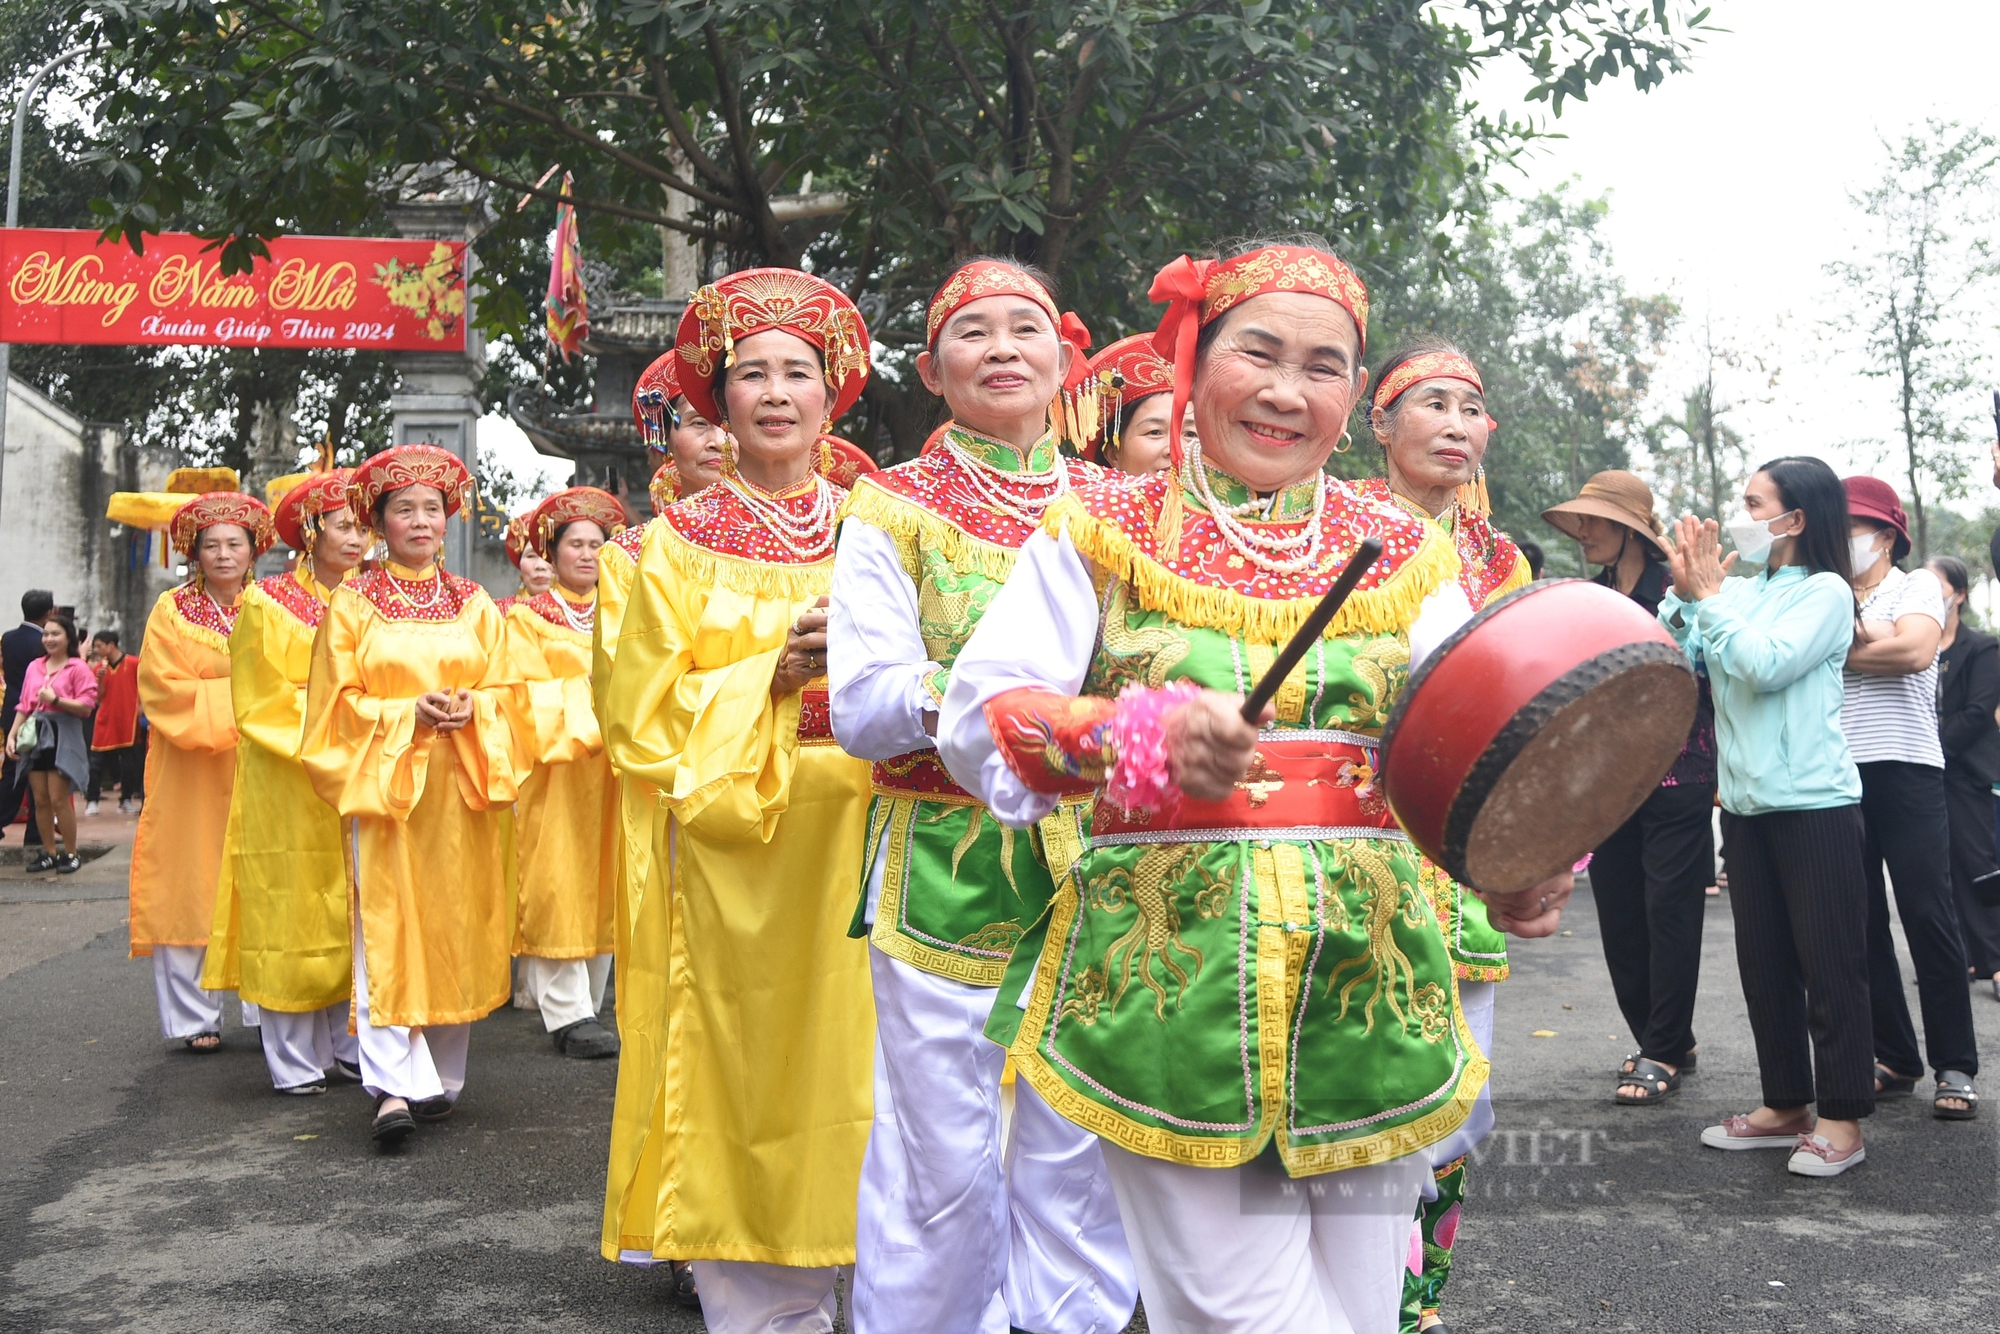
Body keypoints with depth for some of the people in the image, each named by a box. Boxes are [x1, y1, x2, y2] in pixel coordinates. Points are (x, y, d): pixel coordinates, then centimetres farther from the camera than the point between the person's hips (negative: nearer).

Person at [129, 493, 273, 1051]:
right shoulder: (173, 611, 2)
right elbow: (164, 692, -7)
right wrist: (236, 696, -12)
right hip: (191, 773, -2)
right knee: (190, 889, -2)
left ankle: (266, 1010, 9)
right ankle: (196, 1018, 7)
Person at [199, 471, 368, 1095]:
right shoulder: (268, 602, -2)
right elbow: (262, 702, -5)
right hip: (287, 785, -4)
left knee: (352, 913, 5)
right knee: (293, 914, -2)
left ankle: (350, 1046, 13)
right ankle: (295, 1061, 4)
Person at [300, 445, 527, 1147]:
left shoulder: (473, 603, 12)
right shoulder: (352, 602, 5)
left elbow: (501, 690, 10)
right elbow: (339, 701, 0)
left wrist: (468, 707, -11)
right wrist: (409, 714, -14)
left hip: (461, 786, 3)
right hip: (383, 782, -2)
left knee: (454, 928, 4)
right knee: (387, 932, -9)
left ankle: (441, 1077, 15)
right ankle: (395, 1087, -12)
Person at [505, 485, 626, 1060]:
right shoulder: (527, 618, 5)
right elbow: (528, 694, -5)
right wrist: (585, 699, -16)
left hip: (609, 769, 5)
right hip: (554, 770, -5)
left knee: (602, 886, 4)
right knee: (556, 886, -8)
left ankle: (585, 1005, 11)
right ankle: (567, 1014, -7)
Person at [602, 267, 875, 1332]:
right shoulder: (682, 542, 5)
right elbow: (641, 720, -1)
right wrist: (774, 675, -12)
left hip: (856, 851, 2)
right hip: (734, 862, -1)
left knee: (854, 1083, 3)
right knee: (749, 1098, 0)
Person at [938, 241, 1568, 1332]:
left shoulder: (1405, 554, 12)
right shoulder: (1103, 534, 4)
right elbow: (978, 716, -7)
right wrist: (1141, 736, -25)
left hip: (1368, 982, 3)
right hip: (1168, 983, -3)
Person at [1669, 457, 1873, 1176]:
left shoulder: (1825, 591, -7)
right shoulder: (1738, 591, 10)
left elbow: (1766, 665, -21)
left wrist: (1709, 594, -15)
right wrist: (1682, 594, -5)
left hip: (1815, 802, -7)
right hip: (1746, 801, 7)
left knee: (1829, 962, -1)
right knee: (1763, 962, 13)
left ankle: (1842, 1121, 8)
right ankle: (1785, 1105, 24)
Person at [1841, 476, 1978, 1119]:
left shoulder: (1916, 584, 7)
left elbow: (1915, 651, -13)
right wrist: (1864, 636, -10)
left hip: (1903, 767, -4)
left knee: (1927, 915, -6)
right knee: (1859, 921, 5)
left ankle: (1955, 1068, 2)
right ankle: (1894, 1058, 15)